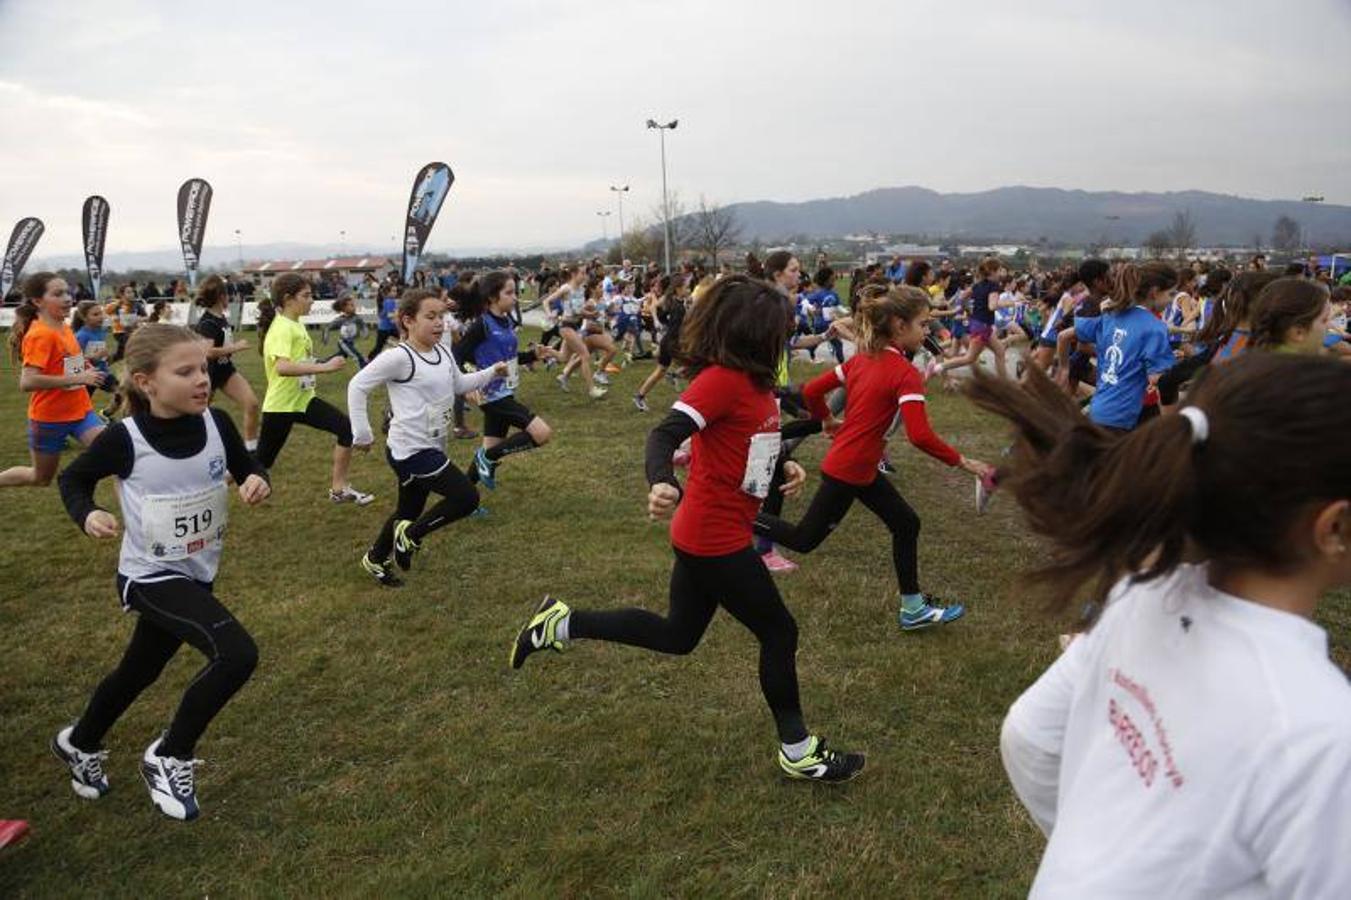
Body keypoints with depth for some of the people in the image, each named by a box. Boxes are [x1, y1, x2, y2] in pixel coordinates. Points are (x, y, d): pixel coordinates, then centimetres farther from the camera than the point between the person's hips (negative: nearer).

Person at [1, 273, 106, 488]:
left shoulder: (64, 328, 3)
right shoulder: (40, 335, -20)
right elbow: (27, 382, -29)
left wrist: (86, 370, 2)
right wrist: (78, 378, -29)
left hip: (80, 410, 6)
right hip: (49, 417, -6)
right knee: (41, 478, 13)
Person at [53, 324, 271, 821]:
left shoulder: (216, 424, -11)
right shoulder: (125, 438, -20)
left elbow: (248, 469, 4)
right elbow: (72, 479, -2)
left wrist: (257, 481, -18)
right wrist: (87, 515, -21)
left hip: (197, 574, 6)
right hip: (150, 577, -5)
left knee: (139, 671, 25)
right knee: (237, 655, -24)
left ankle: (78, 742, 56)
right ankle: (169, 758, 0)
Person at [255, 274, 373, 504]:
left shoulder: (296, 324, 6)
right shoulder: (282, 329, -23)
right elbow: (282, 367, -40)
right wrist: (325, 366, -41)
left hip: (303, 399, 8)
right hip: (280, 405, -8)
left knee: (347, 429, -4)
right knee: (262, 461, 3)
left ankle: (338, 488, 4)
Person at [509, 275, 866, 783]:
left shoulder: (751, 381, 8)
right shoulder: (722, 379, -20)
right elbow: (665, 434, -30)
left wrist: (782, 467, 5)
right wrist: (662, 483, -49)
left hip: (706, 535, 10)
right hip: (715, 540, -10)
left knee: (678, 636, 21)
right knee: (779, 632, 5)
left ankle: (562, 624, 23)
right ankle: (797, 752, 23)